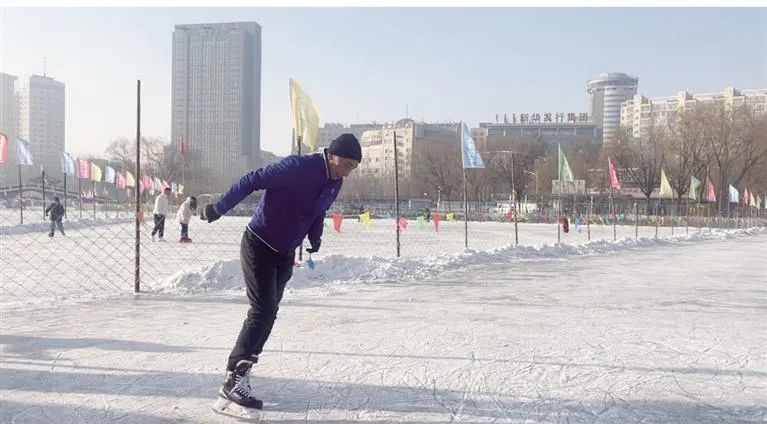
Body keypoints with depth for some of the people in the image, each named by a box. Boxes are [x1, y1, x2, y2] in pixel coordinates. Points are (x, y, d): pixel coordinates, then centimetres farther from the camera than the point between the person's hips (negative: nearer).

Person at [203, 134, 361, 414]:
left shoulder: (335, 183, 2)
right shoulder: (297, 167, -23)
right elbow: (251, 181, -21)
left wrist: (315, 237, 1)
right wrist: (218, 209, -19)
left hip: (286, 255, 8)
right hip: (259, 246, -8)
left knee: (267, 314, 10)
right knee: (262, 311, -15)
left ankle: (240, 374, 21)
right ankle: (233, 381, -11)